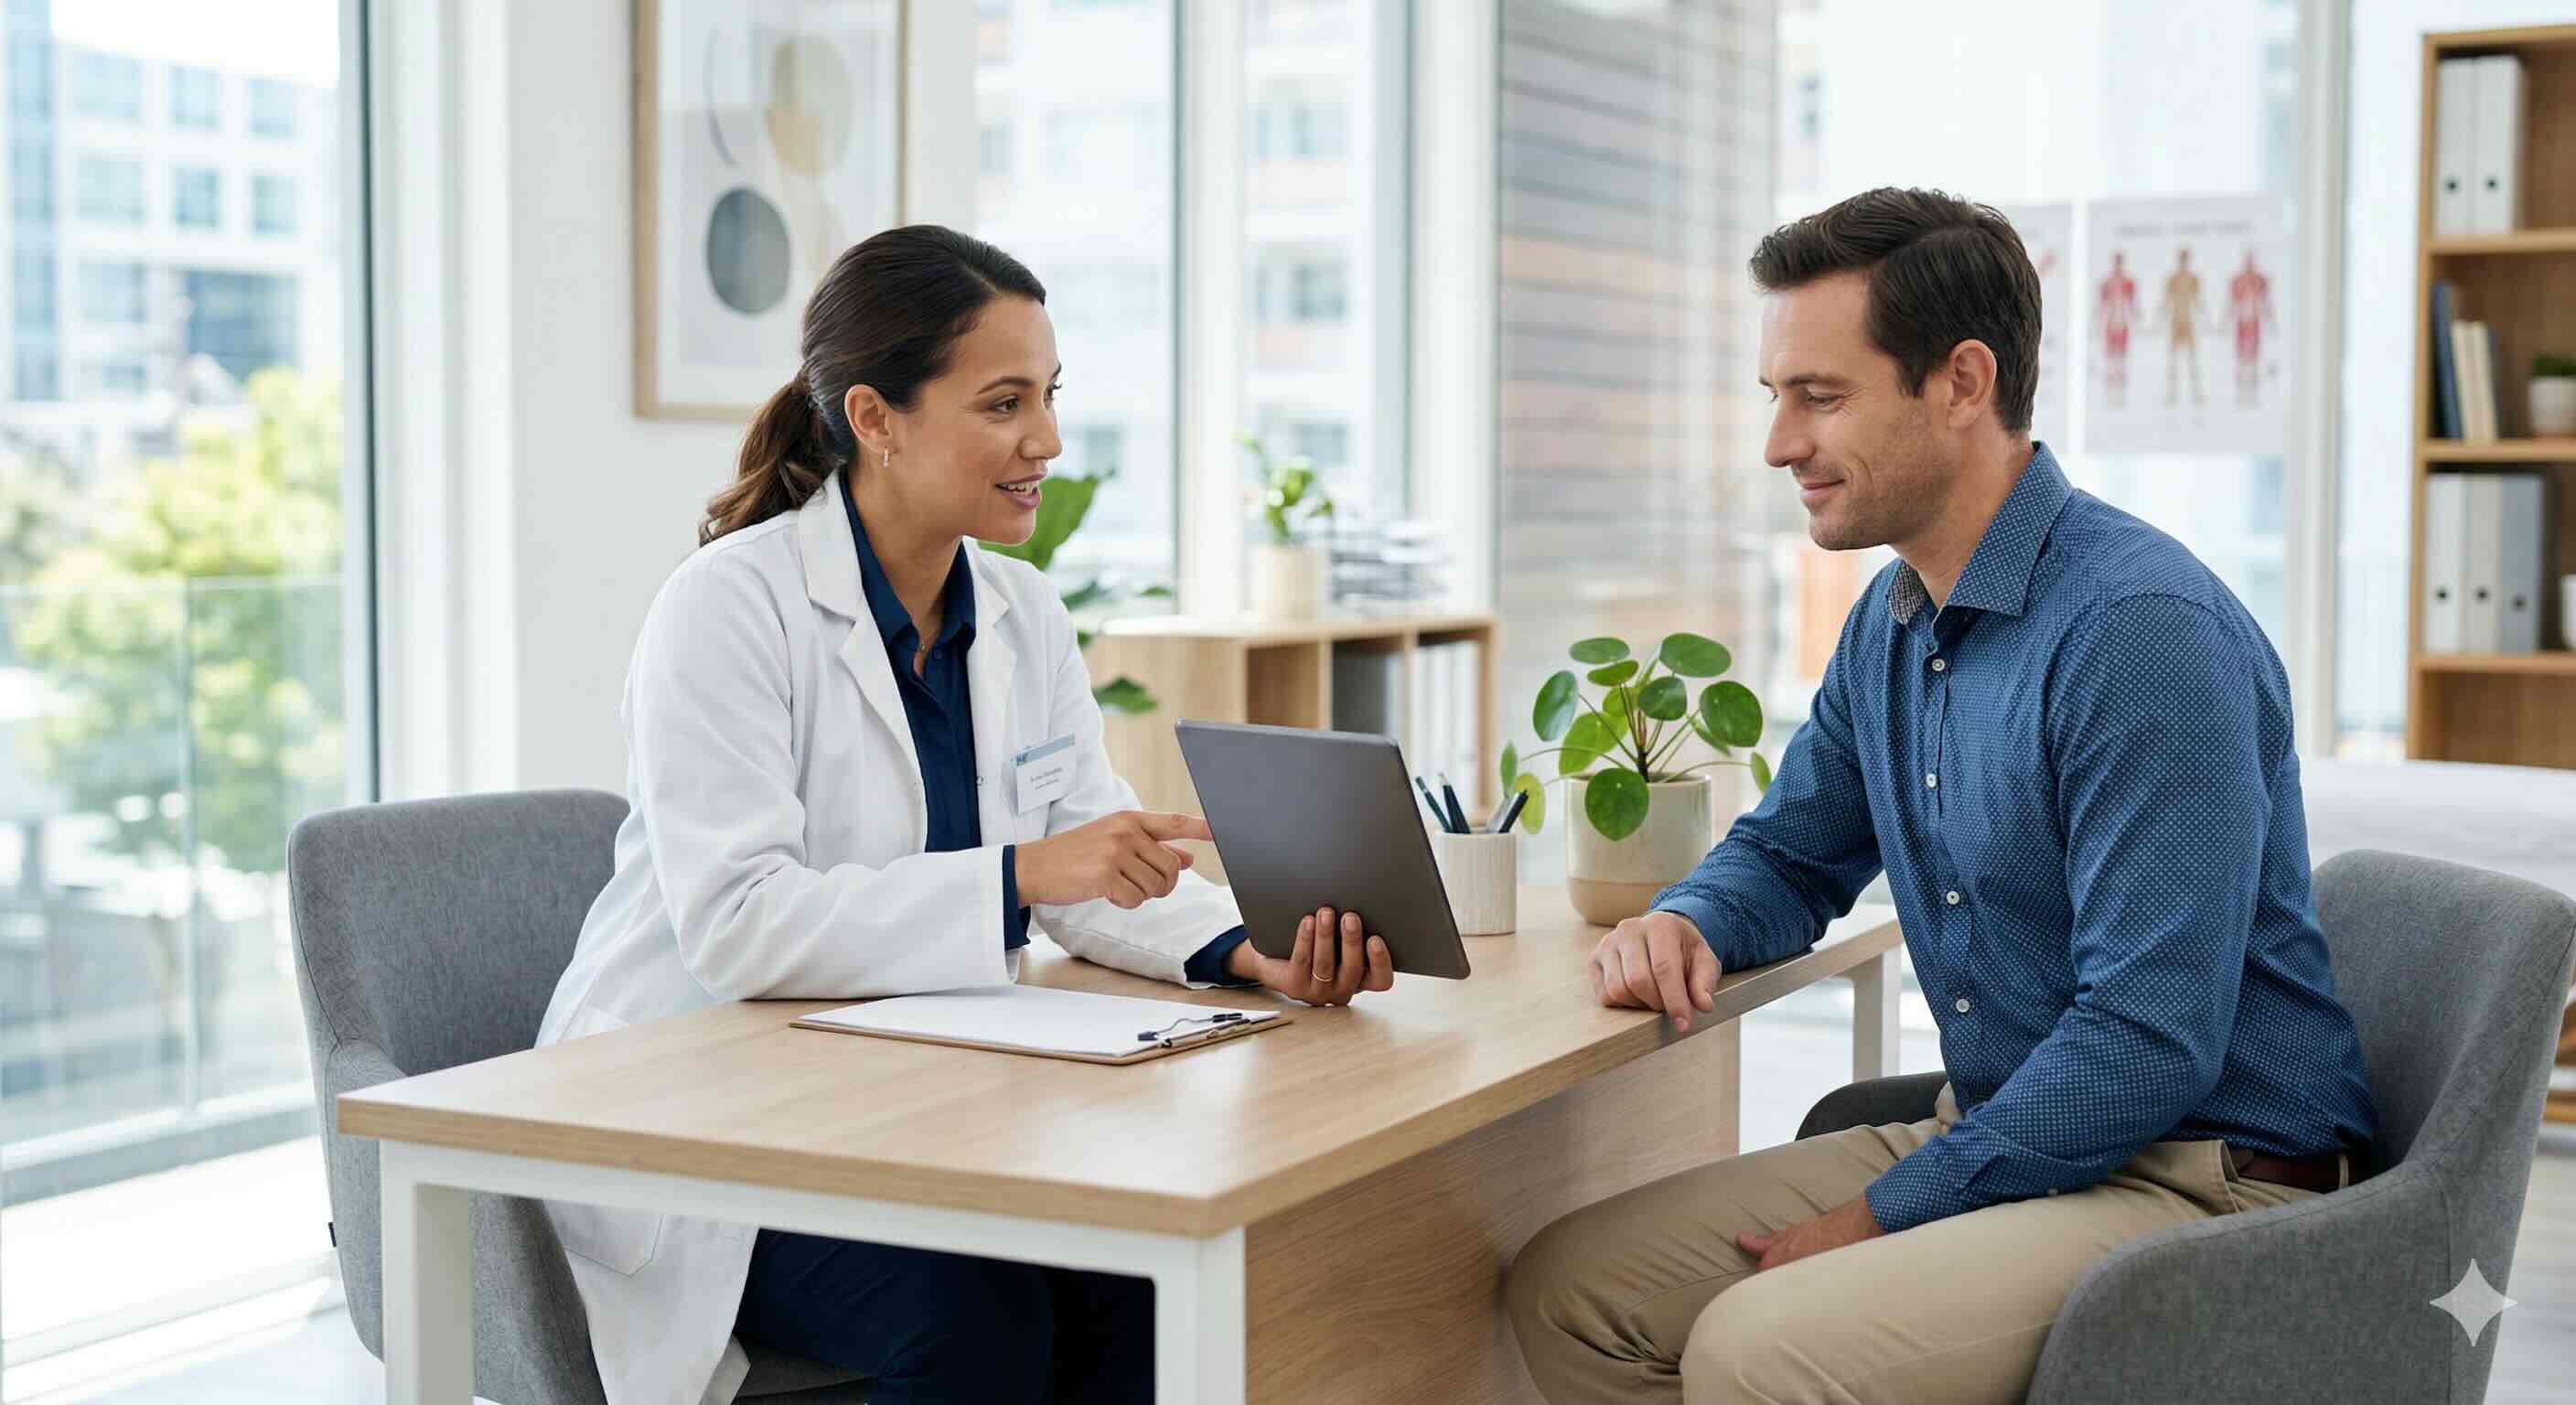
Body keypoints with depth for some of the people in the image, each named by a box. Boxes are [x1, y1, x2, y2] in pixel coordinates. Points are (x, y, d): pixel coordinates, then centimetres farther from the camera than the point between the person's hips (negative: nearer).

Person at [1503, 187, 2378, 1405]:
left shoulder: (2143, 627, -21)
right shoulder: (1893, 619, 8)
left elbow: (2150, 1042, -25)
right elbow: (1790, 853, 23)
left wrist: (1886, 1214, -17)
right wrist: (1685, 923, -1)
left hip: (2199, 1179, -9)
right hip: (2000, 1137, 9)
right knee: (1569, 1291, -1)